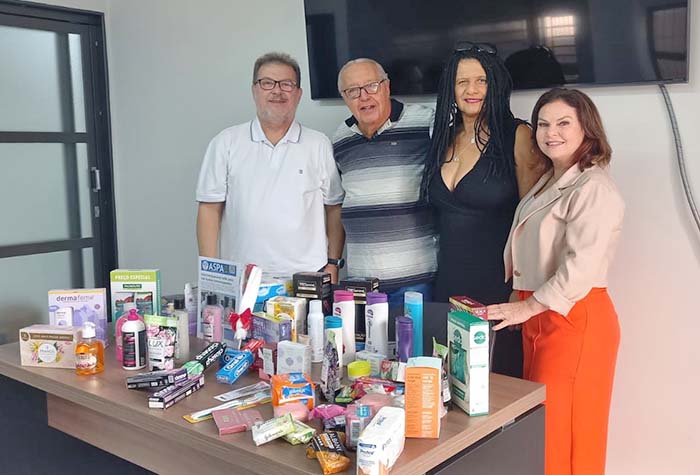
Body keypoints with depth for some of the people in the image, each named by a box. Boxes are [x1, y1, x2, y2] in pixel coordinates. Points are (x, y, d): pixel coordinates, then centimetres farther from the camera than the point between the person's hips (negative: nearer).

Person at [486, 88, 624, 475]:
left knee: (559, 431, -4)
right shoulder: (546, 184, 16)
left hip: (575, 319, -9)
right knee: (537, 426, 13)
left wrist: (527, 306, -21)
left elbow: (582, 265, -22)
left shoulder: (594, 188, -12)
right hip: (539, 315, 9)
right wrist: (525, 305, 9)